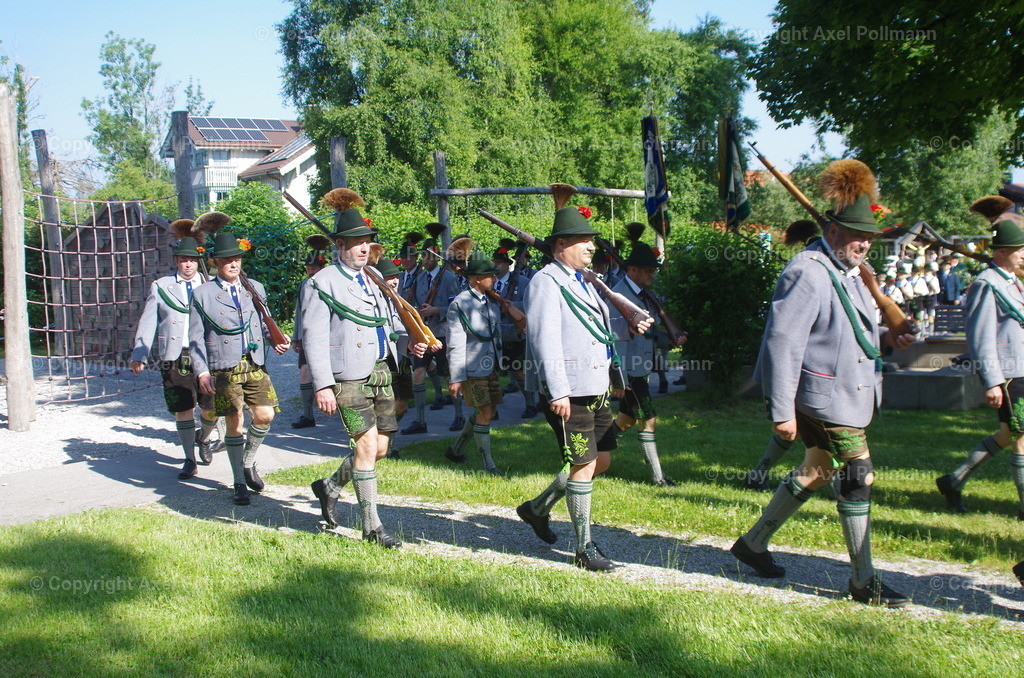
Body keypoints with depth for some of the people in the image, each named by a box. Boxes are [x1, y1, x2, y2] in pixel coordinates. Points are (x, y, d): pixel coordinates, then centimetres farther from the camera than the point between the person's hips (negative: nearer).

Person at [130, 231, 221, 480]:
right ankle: (190, 460, 16)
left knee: (211, 407, 1)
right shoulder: (161, 287, 10)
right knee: (182, 410, 3)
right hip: (174, 358, 0)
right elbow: (147, 324, 6)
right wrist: (139, 355, -3)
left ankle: (204, 439, 33)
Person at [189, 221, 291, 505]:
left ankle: (249, 462, 23)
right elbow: (196, 337, 1)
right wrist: (202, 372, -9)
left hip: (256, 365, 3)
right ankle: (239, 482, 12)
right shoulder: (202, 294, 3)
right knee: (235, 423, 0)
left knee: (265, 415, -4)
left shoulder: (256, 288, 13)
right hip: (224, 369, -3)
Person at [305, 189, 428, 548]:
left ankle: (329, 487, 35)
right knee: (367, 445, -8)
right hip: (350, 377, -7)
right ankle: (372, 526, 3)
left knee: (380, 448, 10)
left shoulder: (374, 278, 15)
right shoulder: (323, 283, -6)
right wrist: (323, 385, -18)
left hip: (381, 373, 7)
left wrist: (410, 340, 1)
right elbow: (314, 336, -11)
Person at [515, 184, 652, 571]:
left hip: (596, 387, 10)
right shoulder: (547, 281, -11)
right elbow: (545, 339, -19)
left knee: (602, 459, 14)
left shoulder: (583, 281, 19)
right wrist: (557, 391, -25)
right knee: (584, 465, -4)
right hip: (568, 391, -10)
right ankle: (584, 549, 7)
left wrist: (629, 327, 11)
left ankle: (538, 509, 29)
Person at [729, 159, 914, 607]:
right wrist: (782, 411, -24)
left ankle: (754, 543, 30)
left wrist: (885, 338, 3)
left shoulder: (848, 272, 14)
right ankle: (864, 583, 3)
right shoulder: (808, 273, -18)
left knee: (815, 472, 17)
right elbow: (782, 342, -22)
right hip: (826, 394, -10)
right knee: (858, 476, -7)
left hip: (850, 393, 10)